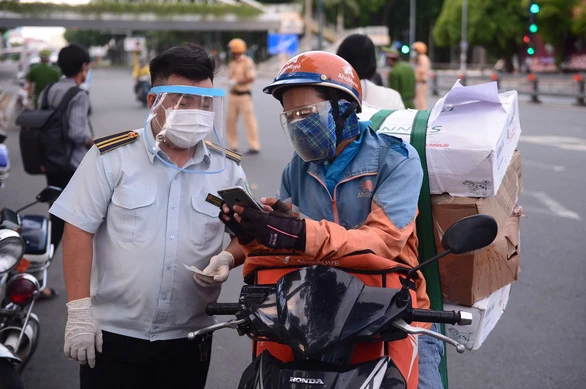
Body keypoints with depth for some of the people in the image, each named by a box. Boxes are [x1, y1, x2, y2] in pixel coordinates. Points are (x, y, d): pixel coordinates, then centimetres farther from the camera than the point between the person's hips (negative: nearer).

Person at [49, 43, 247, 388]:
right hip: (112, 334, -2)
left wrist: (227, 259, -11)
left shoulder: (228, 168, 5)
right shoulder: (111, 156, -5)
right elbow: (79, 231, -6)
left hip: (189, 341, 3)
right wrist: (78, 310, -12)